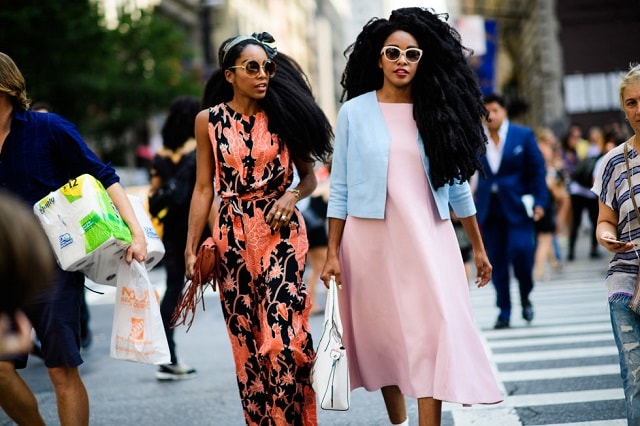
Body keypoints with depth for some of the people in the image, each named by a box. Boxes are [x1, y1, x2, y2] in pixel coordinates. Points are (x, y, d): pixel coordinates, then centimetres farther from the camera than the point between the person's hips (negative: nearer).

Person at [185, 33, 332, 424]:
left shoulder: (283, 115, 4)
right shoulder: (209, 120, 4)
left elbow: (309, 174, 10)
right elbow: (204, 188, 5)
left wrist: (293, 195, -11)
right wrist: (192, 247, 1)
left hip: (280, 233, -1)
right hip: (234, 237, 1)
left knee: (283, 337, -12)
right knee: (247, 341, 4)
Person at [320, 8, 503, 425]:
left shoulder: (436, 112, 6)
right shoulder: (355, 112, 0)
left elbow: (457, 183, 11)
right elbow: (340, 189, 1)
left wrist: (478, 247, 12)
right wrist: (332, 253, -3)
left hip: (428, 237, 1)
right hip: (371, 238, -1)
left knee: (434, 330, -11)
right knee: (383, 335, 8)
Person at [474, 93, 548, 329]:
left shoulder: (523, 135, 2)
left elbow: (538, 170, 2)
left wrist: (539, 202, -5)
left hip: (517, 206, -2)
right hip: (489, 209, 2)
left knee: (521, 250, -15)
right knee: (496, 261, 2)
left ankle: (525, 296, 11)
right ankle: (504, 312, 11)